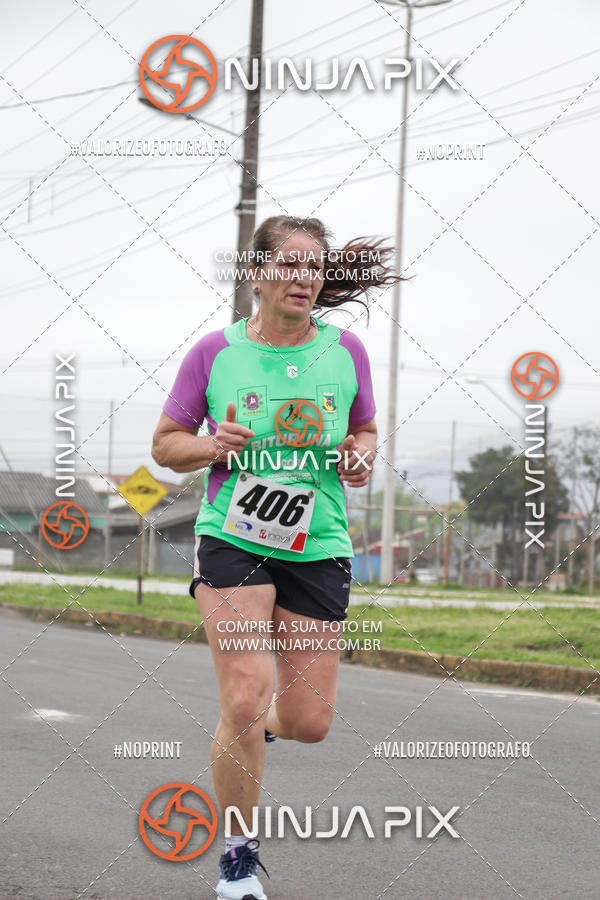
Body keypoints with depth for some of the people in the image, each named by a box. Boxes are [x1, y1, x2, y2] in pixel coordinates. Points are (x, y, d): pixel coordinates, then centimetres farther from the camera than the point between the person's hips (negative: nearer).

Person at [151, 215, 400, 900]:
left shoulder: (344, 350, 3)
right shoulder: (216, 351, -3)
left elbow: (364, 431, 18)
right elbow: (165, 443, 6)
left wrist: (360, 456, -5)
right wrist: (213, 446, -14)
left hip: (318, 548, 3)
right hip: (232, 538, -2)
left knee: (309, 722, 0)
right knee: (245, 699, -16)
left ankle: (245, 728, 39)